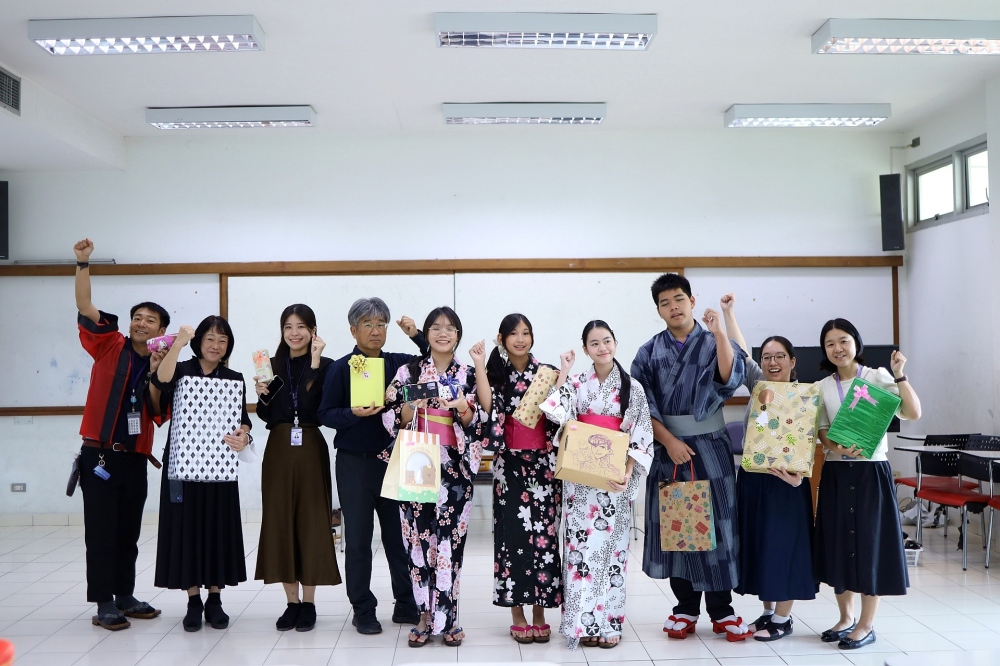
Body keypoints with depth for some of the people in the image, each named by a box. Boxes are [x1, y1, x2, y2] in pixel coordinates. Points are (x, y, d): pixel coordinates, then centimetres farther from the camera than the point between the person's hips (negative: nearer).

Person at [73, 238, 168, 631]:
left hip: (135, 460, 3)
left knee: (129, 533, 12)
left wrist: (154, 375, -13)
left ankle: (125, 597, 23)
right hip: (99, 455, -3)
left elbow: (160, 415, -1)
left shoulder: (164, 368, 8)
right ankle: (104, 603, 8)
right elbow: (85, 309, -10)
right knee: (101, 532, 0)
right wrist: (83, 264, -21)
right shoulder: (110, 348, 2)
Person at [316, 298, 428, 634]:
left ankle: (406, 604, 22)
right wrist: (354, 413, -21)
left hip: (393, 459, 2)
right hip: (355, 462, -2)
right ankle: (363, 610, 19)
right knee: (358, 538, 6)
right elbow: (324, 414, -3)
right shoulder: (341, 368, -2)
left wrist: (417, 336, -8)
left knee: (400, 533, 8)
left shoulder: (399, 363, 5)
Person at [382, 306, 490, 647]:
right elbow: (393, 419, 2)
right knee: (419, 538, 3)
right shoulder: (409, 371, 5)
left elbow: (476, 422, 2)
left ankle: (445, 616, 12)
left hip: (454, 469, 0)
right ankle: (425, 614, 16)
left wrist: (463, 408, -17)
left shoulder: (468, 375, 7)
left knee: (449, 540, 0)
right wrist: (413, 402, -15)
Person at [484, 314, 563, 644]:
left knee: (544, 532, 1)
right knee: (513, 533, 1)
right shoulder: (495, 375, 4)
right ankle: (517, 615, 13)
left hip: (544, 462, 1)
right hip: (510, 464, 0)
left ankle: (540, 612, 14)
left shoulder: (548, 372, 5)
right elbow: (489, 416, -11)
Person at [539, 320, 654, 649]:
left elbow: (642, 435, -2)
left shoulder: (632, 387, 1)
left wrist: (628, 472, -14)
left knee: (611, 545, 5)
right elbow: (557, 414, -14)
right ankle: (583, 621, 10)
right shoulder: (576, 383, 3)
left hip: (615, 478, 0)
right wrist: (563, 373, -9)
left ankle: (608, 621, 16)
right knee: (581, 544, 0)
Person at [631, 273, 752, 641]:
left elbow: (732, 378, -15)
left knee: (716, 521, 0)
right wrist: (669, 441, -11)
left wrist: (718, 332, -23)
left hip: (711, 446, -1)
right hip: (667, 447, 1)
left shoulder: (714, 342, 4)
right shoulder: (649, 353, 6)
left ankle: (721, 610, 11)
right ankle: (686, 608, 18)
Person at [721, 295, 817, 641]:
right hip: (752, 479, 6)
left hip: (784, 482, -5)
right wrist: (729, 313, 10)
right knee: (758, 543, 12)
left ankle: (782, 618, 15)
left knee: (783, 545, 2)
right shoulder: (759, 386, 6)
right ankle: (768, 610, 26)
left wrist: (797, 473, -29)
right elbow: (741, 352, 9)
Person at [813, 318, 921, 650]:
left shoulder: (878, 378, -4)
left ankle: (866, 625, 14)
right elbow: (821, 432, 2)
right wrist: (838, 448, -18)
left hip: (871, 471, -3)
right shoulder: (822, 387, 6)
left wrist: (899, 376, -23)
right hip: (836, 473, 4)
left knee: (870, 543, 1)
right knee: (838, 543, 8)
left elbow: (913, 414, -14)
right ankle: (846, 617, 25)